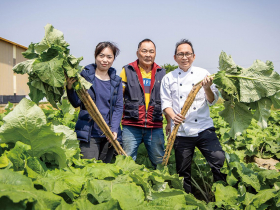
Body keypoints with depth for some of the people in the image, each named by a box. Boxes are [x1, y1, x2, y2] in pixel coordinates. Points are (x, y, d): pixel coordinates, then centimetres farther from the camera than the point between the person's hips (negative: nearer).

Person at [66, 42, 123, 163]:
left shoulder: (116, 81, 10)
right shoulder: (85, 76, 0)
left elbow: (119, 107, 7)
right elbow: (76, 103, -4)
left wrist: (114, 129, -5)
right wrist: (70, 89, -23)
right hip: (89, 133, -3)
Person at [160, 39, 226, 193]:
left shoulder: (202, 74, 5)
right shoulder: (169, 78, 8)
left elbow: (212, 101, 1)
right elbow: (165, 102, 4)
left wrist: (207, 89, -19)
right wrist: (173, 115, -16)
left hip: (204, 129, 0)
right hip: (181, 132, 1)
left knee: (219, 161, -10)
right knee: (183, 170, 9)